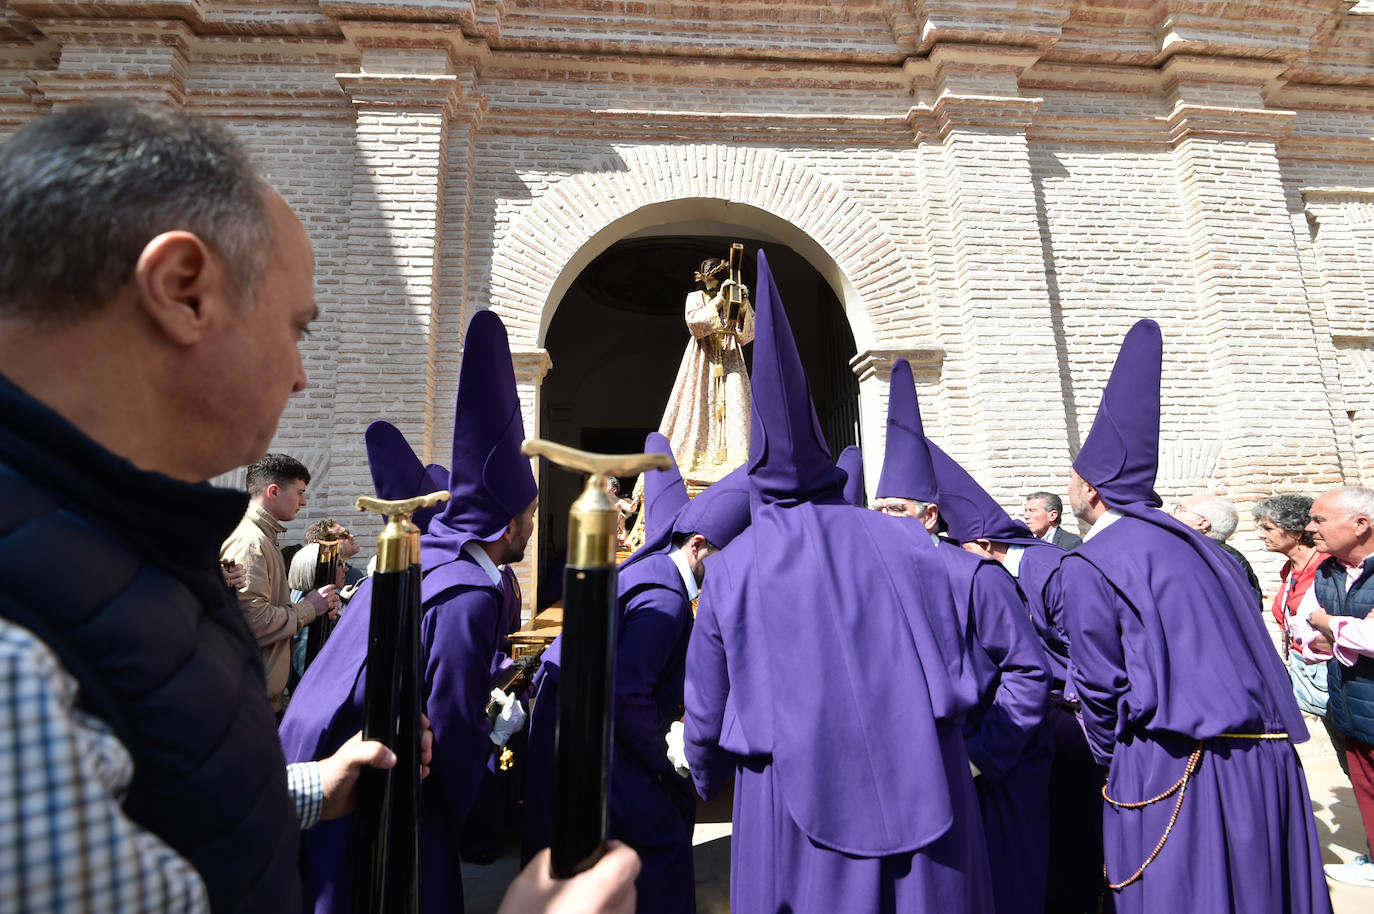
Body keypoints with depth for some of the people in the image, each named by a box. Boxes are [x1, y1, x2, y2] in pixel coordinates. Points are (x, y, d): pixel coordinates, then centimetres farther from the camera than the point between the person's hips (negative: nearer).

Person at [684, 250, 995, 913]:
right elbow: (965, 680, 3)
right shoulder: (907, 545, -5)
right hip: (919, 794, 2)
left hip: (798, 806, -1)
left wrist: (706, 782, 21)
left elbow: (705, 712, 0)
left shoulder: (730, 568, -9)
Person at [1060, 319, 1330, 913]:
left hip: (1172, 772, -8)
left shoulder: (1088, 565, -14)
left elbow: (1099, 686, -11)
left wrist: (1113, 763, 7)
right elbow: (1244, 651, 16)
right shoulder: (1192, 541, 11)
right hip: (1265, 760, 8)